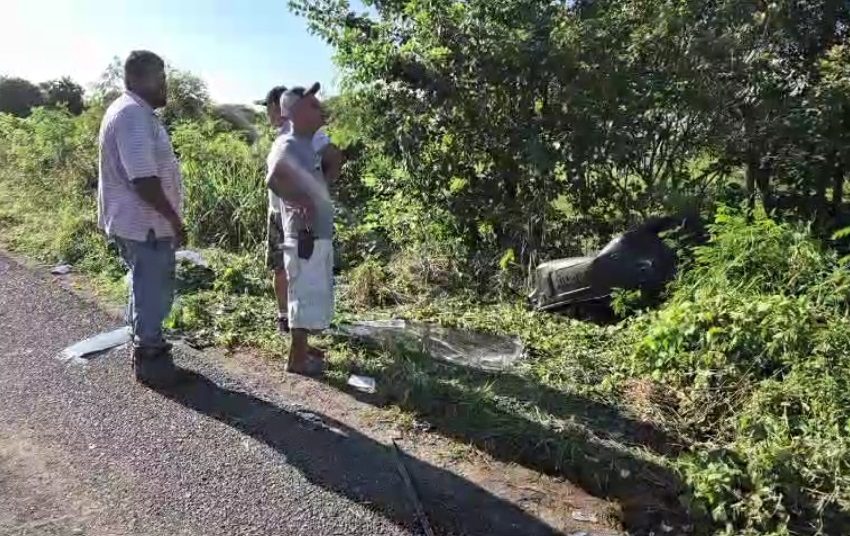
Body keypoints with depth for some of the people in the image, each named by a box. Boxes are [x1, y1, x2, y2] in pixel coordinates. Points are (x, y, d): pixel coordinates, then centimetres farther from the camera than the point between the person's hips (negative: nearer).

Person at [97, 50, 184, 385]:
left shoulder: (134, 112, 14)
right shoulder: (134, 116, -20)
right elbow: (143, 179, -26)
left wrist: (169, 216, 20)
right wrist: (174, 218, -18)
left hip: (139, 221, 11)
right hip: (144, 224, -11)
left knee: (148, 288, 21)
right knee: (153, 291, 1)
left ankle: (147, 346, 35)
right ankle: (149, 358, 15)